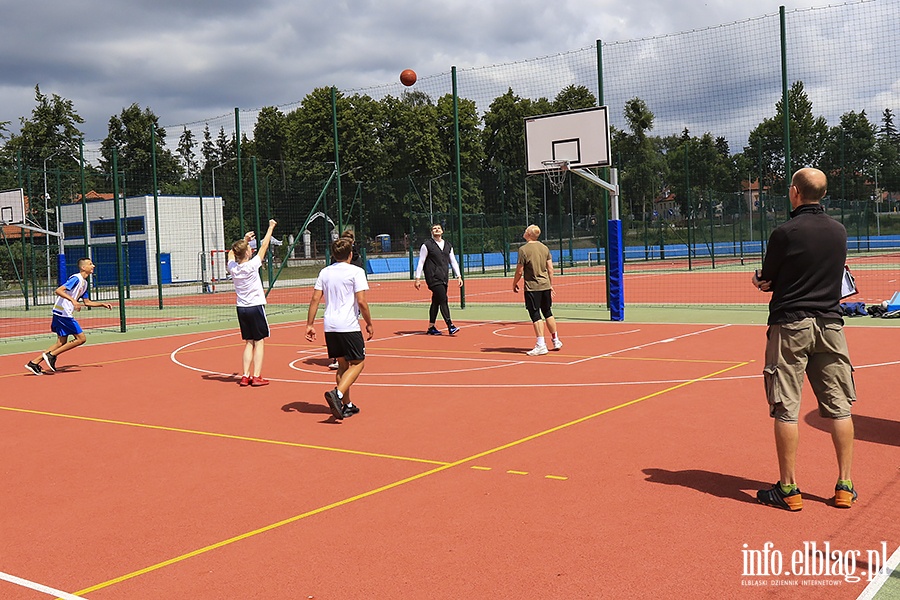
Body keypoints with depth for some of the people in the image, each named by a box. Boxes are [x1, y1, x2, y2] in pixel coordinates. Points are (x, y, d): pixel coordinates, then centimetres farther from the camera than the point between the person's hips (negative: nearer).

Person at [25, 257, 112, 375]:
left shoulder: (84, 282, 17)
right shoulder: (76, 279, -13)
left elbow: (87, 302, 25)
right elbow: (58, 291, -23)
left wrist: (103, 304, 18)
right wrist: (73, 300, -34)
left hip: (62, 314, 10)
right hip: (63, 313, -10)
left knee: (61, 343, 10)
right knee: (81, 338, -8)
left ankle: (34, 362, 11)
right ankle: (51, 355, -4)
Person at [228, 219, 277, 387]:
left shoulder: (232, 267, -1)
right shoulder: (252, 265, -15)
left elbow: (232, 252, 22)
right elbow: (264, 246, -5)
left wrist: (244, 240, 26)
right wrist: (271, 227, 6)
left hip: (241, 308, 5)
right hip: (256, 307, -5)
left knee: (249, 343, 11)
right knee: (259, 342, 1)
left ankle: (245, 376, 6)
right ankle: (256, 377, -2)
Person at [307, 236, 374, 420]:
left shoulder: (324, 272, 10)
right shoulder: (356, 272, -6)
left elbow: (315, 299, 6)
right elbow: (361, 301, -12)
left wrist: (309, 324, 9)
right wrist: (369, 324, -1)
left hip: (329, 326, 6)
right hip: (349, 326, -6)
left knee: (342, 364, 15)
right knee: (357, 363, 4)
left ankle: (347, 405, 17)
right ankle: (337, 393, -18)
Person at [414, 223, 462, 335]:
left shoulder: (448, 245, 15)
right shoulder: (427, 245, -2)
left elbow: (453, 262, 18)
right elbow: (421, 262, -2)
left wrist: (458, 276, 11)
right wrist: (418, 278, -7)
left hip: (444, 279, 6)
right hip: (433, 278, -6)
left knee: (436, 302, 9)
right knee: (443, 300, -14)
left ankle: (431, 328, 16)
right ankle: (450, 326, -17)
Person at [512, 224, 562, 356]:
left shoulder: (523, 249, -11)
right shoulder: (545, 248, 6)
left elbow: (519, 271, -10)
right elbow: (550, 269, 7)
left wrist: (514, 284, 5)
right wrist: (551, 285, 15)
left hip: (532, 287, -6)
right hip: (545, 286, 6)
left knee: (535, 315, -3)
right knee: (548, 313, 17)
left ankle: (541, 345, -4)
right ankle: (556, 341, 25)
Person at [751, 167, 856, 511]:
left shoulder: (785, 233, -9)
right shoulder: (839, 232, 7)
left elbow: (766, 281, -4)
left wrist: (764, 281, 19)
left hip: (790, 324, -5)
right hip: (830, 324, 5)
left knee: (786, 409, 1)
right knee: (839, 407, 9)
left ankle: (788, 489, 6)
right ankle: (845, 486, 13)